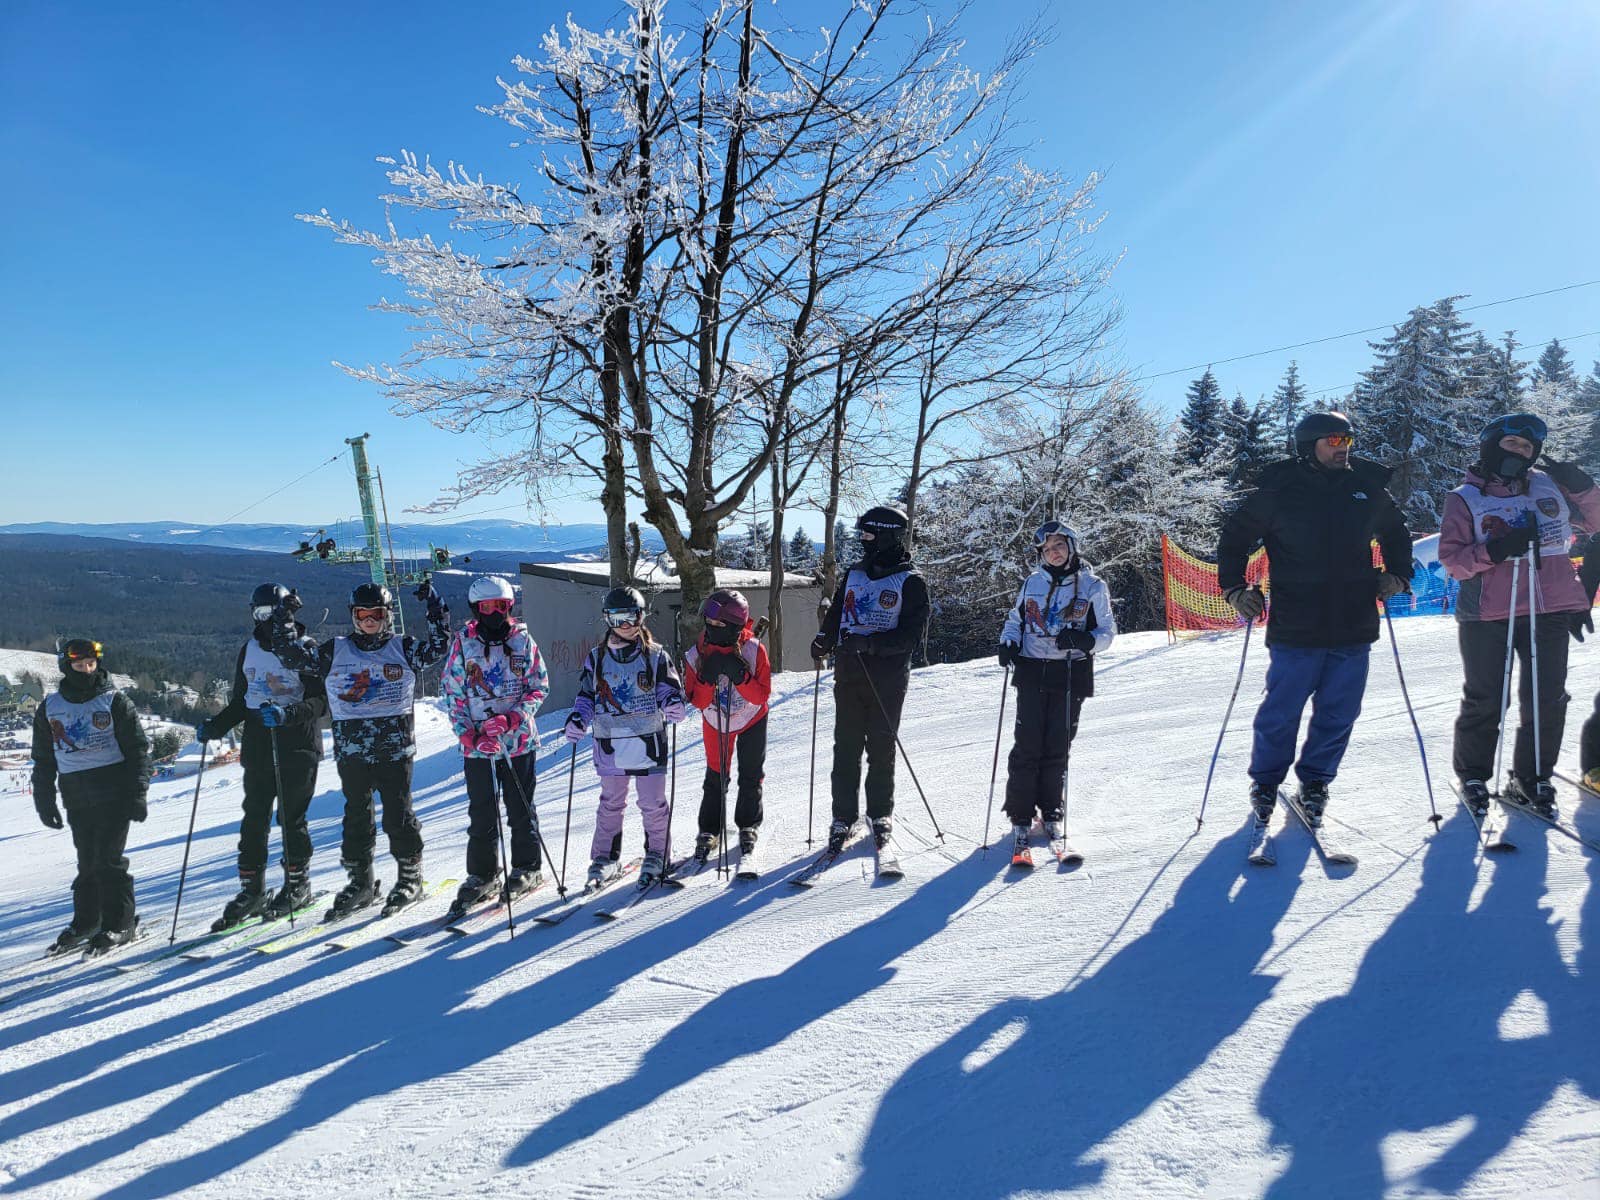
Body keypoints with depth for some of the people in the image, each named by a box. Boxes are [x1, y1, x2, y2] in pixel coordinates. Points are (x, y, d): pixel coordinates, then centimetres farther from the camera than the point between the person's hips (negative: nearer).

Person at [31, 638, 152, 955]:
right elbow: (43, 759, 18)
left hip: (114, 792, -4)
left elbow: (138, 749, -1)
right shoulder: (49, 708, 10)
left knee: (108, 858, -6)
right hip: (75, 796, 4)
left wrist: (138, 793, -7)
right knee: (87, 860, 7)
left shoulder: (114, 702, -1)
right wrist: (44, 801, 14)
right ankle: (85, 923, 22)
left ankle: (120, 924, 3)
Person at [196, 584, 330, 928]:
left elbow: (321, 701, -11)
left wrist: (288, 713, -27)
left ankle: (298, 885, 14)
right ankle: (251, 889, 14)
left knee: (291, 818, 0)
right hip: (257, 748, 5)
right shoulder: (249, 650, 11)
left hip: (297, 747, -5)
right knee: (254, 818, 5)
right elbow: (240, 702, 19)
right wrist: (214, 727, 5)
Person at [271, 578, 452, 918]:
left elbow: (438, 647, -2)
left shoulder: (403, 649, 4)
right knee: (356, 816, 9)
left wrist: (434, 605, -6)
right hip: (351, 749, 2)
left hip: (395, 748, -2)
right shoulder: (335, 651, 8)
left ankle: (410, 877, 15)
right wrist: (279, 623, -1)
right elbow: (298, 654, 9)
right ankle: (360, 882, 20)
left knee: (398, 814, 2)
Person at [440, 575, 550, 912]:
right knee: (481, 813, 6)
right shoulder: (463, 643, 0)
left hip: (519, 740, 0)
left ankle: (527, 869, 23)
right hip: (477, 744, 0)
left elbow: (539, 686, 1)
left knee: (521, 809, 9)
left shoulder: (522, 639, 0)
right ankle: (482, 874, 20)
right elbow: (451, 692, 2)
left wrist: (510, 719, -14)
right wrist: (470, 734, -9)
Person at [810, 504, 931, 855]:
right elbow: (836, 615, 19)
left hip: (887, 680, -4)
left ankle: (881, 815, 21)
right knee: (846, 747, 4)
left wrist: (870, 643, -22)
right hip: (849, 675, 4)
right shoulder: (855, 574, 13)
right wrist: (823, 641, -2)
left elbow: (913, 633, -11)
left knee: (881, 748, 5)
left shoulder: (910, 581, -4)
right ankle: (844, 818, 12)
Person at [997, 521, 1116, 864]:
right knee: (1027, 745, -4)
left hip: (1071, 676, -1)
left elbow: (1106, 633, 3)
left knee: (1057, 747, 2)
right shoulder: (1031, 584, 9)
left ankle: (1051, 812, 19)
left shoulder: (1093, 587, 3)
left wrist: (1082, 640, -18)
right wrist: (1008, 642, -1)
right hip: (1032, 672, 1)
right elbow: (1015, 619, 20)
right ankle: (1021, 817, 4)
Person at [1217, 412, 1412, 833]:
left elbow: (1396, 536, 26)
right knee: (1281, 711, 1)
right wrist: (1235, 589, -2)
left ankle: (1315, 781, 26)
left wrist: (1397, 576, 12)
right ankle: (1265, 782, 20)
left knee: (1339, 712, 8)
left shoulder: (1368, 488, 9)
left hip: (1354, 627, 4)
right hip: (1296, 628, -3)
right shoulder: (1278, 490, -2)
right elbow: (1234, 536, 7)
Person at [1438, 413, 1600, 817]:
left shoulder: (1550, 486, 10)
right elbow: (1452, 560, -5)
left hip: (1550, 611, 3)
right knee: (1484, 701, 5)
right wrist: (1494, 551, -22)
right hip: (1486, 616, -3)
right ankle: (1473, 777, 20)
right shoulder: (1464, 499, 0)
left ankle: (1532, 778, 21)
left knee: (1547, 700, 6)